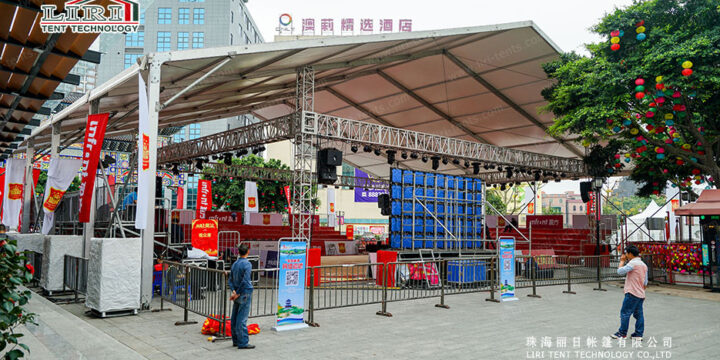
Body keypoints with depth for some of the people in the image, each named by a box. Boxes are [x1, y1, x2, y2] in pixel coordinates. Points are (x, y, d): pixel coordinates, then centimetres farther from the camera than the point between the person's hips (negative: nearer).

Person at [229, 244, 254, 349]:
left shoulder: (234, 264, 10)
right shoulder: (247, 264, -13)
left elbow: (231, 280, 7)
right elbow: (245, 281, -19)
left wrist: (234, 291, -3)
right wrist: (237, 293, -12)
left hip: (238, 294, 7)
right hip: (245, 294, -7)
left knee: (234, 318, 11)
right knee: (242, 319, -6)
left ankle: (236, 341, 20)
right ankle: (243, 343, -3)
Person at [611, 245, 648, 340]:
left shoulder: (633, 263, -15)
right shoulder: (644, 265, 14)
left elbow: (620, 271, -16)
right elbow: (645, 283, 18)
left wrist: (622, 261, -4)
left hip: (632, 294, -9)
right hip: (641, 294, 9)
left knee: (625, 313, -2)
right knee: (639, 314, 10)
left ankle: (622, 333, 3)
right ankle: (638, 334, 11)